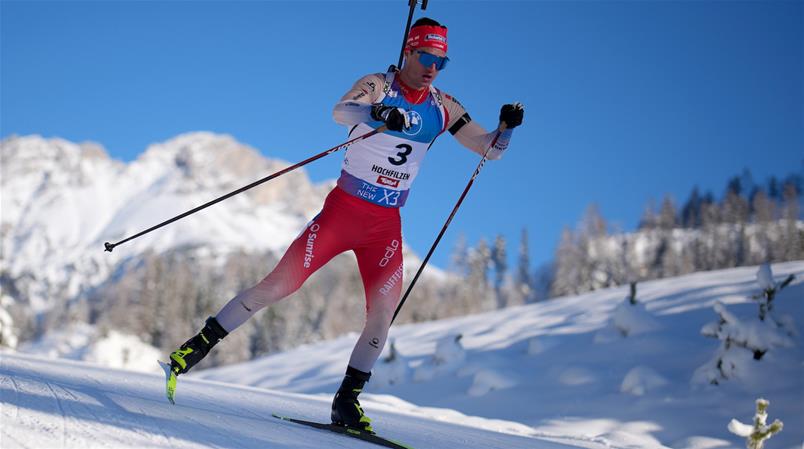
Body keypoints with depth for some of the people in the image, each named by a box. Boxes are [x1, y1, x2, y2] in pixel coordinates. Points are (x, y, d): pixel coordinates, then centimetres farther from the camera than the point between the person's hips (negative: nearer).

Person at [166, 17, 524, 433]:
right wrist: (379, 114, -50)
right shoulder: (377, 86, -8)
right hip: (343, 209, -4)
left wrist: (506, 127, -13)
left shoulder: (441, 107, 4)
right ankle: (201, 342, 6)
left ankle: (347, 399, 6)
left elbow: (489, 148, 9)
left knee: (383, 312, -6)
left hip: (386, 224, 4)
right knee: (280, 283, -7)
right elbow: (340, 111, -29)